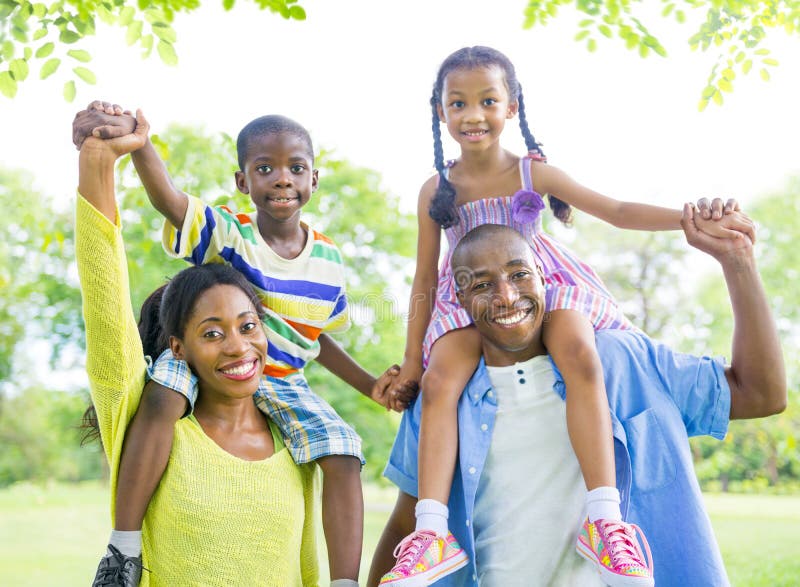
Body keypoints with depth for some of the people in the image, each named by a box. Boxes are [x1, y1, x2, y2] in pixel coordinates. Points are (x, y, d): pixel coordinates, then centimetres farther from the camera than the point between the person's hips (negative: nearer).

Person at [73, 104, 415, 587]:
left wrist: (370, 385, 4)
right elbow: (169, 199, -35)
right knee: (163, 395, -35)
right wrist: (138, 141, -57)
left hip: (283, 384, 4)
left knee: (344, 456, -17)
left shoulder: (328, 259, -1)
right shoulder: (227, 234, -14)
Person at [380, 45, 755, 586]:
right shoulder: (436, 191, 0)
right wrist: (409, 362, 3)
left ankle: (605, 516, -34)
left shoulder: (534, 173, -1)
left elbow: (618, 211, -4)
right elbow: (424, 282, 5)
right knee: (439, 379, -27)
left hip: (545, 285, -1)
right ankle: (433, 532, -30)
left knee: (580, 354, -32)